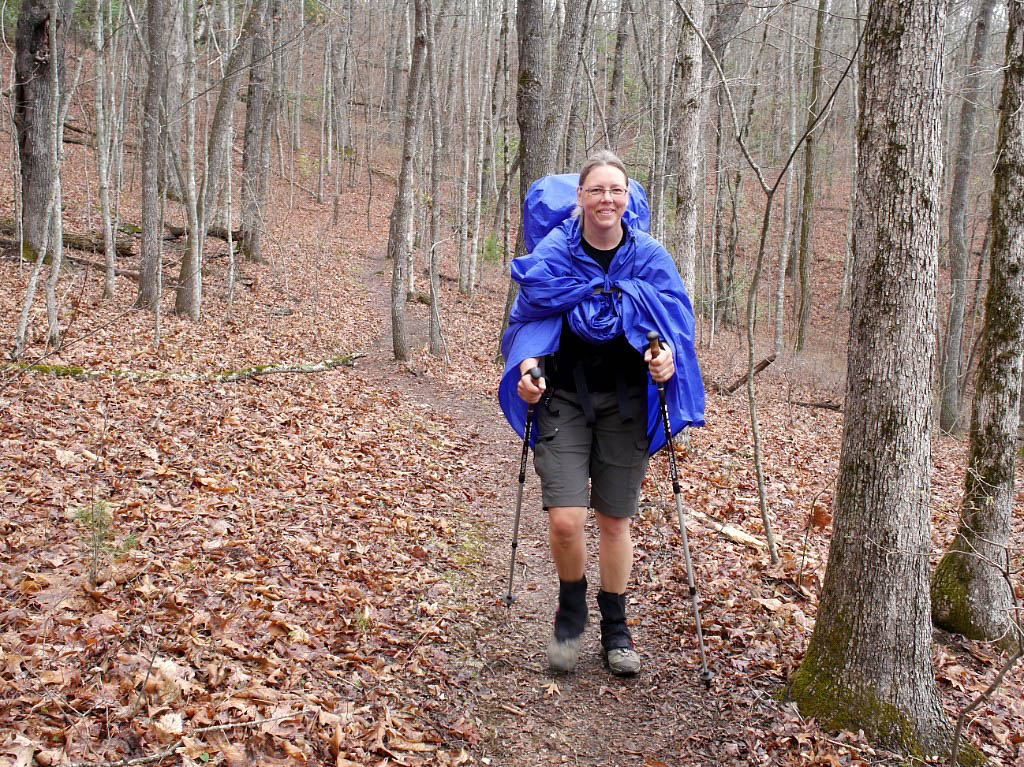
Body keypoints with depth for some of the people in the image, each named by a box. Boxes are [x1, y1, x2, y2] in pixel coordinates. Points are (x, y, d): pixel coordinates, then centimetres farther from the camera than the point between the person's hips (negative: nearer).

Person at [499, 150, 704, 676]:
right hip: (563, 396, -1)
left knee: (615, 520, 8)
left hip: (626, 402, 1)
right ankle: (571, 612, 18)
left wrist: (667, 356, -21)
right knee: (565, 520, -12)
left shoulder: (649, 256, -2)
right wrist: (528, 365, -19)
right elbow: (526, 318, 1)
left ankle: (615, 629, 28)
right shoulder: (553, 253, -5)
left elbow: (677, 322, 2)